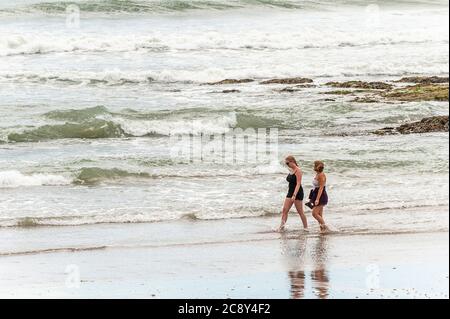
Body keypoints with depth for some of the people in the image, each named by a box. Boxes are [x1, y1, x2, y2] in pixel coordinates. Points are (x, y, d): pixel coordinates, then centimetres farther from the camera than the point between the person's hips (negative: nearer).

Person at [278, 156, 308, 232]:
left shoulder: (298, 171, -15)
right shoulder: (291, 170, 11)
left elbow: (298, 184, -22)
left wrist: (294, 195, -30)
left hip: (297, 193, -8)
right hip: (290, 192, 8)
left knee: (300, 211, 0)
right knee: (285, 210, -4)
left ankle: (306, 227, 11)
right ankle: (282, 226, -8)